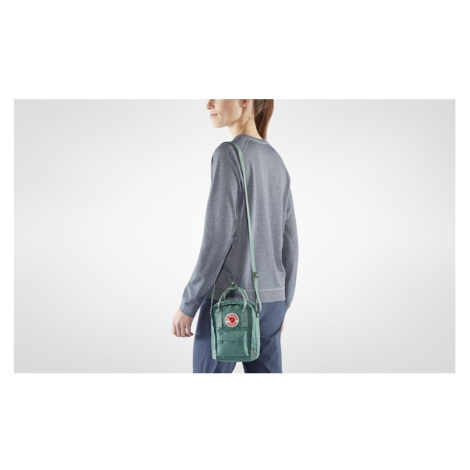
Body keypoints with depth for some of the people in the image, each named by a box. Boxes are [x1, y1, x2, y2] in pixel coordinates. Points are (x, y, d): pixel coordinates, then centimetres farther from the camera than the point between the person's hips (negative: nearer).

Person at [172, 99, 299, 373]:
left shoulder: (229, 154, -11)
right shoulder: (276, 161, 12)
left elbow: (218, 237, -16)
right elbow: (289, 241, 12)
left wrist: (188, 304, -9)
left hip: (230, 300, -7)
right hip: (269, 299, 7)